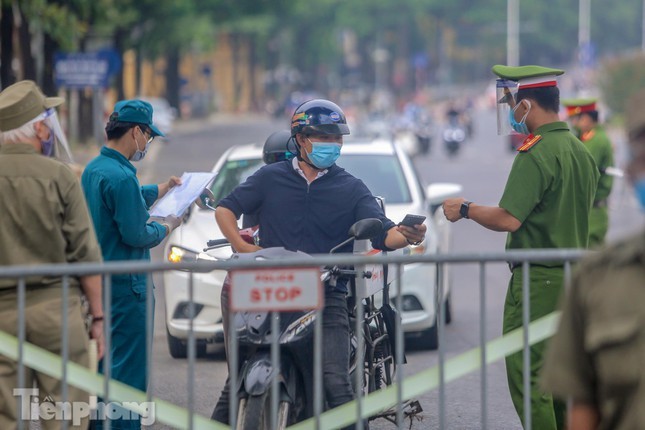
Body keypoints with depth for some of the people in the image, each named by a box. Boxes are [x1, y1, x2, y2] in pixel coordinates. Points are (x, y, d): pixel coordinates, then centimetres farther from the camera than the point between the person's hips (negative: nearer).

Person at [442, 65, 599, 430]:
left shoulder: (536, 154, -17)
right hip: (573, 276, 9)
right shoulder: (581, 151, 11)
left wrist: (465, 209, -7)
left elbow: (508, 219, -23)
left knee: (526, 373, -5)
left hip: (537, 280, -9)